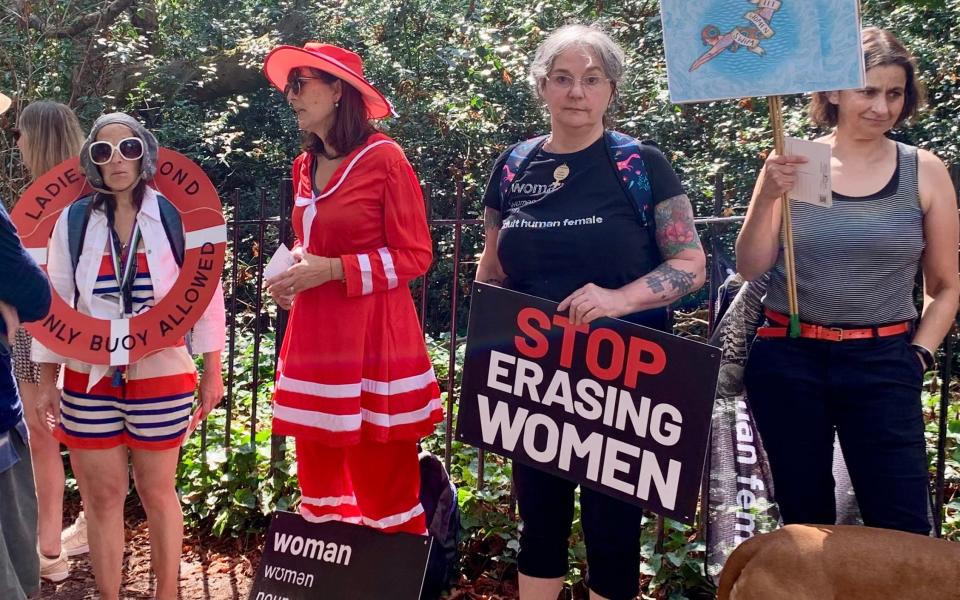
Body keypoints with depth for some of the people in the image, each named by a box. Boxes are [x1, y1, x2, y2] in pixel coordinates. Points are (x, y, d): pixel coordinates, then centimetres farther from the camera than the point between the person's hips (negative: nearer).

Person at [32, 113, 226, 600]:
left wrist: (212, 370, 1)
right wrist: (47, 379, 5)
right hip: (89, 380, 2)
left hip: (162, 378, -2)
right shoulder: (73, 221, 0)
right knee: (102, 496, 10)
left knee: (157, 492, 10)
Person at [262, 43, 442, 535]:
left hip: (372, 338, -7)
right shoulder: (304, 165, 12)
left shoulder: (384, 158, -9)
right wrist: (292, 274, 5)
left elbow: (415, 255, -10)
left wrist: (333, 271, -16)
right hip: (314, 336, 7)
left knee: (382, 481, -2)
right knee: (318, 473, 11)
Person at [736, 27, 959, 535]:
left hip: (882, 364, 0)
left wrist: (917, 356, -3)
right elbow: (751, 268, -1)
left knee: (902, 528, -2)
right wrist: (768, 198, -15)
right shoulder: (791, 164, 0)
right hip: (788, 363, 1)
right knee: (803, 517, 13)